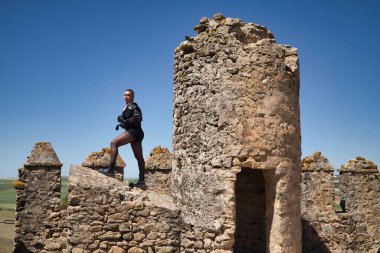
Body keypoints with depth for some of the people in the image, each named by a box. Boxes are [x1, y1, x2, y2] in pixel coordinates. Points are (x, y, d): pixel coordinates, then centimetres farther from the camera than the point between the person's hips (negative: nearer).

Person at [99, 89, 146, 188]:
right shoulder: (128, 107, 24)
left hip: (134, 131, -10)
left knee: (114, 143, -18)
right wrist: (121, 124, 11)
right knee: (139, 157, 6)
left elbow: (138, 118, -19)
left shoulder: (132, 106, -4)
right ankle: (141, 181, 7)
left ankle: (111, 169, -26)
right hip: (136, 133, 10)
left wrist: (124, 121, -18)